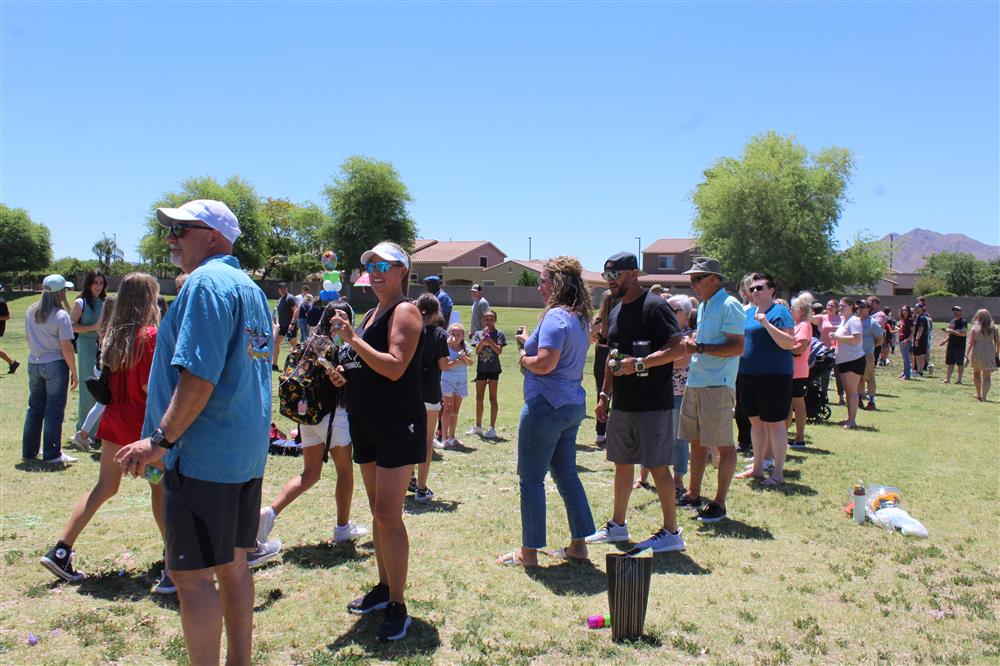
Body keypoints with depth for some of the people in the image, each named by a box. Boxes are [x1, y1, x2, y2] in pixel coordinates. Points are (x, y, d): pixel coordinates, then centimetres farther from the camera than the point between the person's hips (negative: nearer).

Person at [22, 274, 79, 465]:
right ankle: (51, 454, 3)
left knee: (34, 408, 16)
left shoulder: (31, 311, 5)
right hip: (55, 365, -6)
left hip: (33, 364, 6)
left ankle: (29, 451, 23)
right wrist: (74, 372, -9)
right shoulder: (61, 315, -15)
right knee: (54, 411, 0)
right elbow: (66, 348, -15)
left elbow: (29, 338, 13)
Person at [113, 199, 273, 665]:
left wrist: (161, 439, -18)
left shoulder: (206, 282, -14)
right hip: (247, 452, 10)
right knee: (232, 565, 17)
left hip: (204, 453, -10)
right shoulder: (251, 288, 15)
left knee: (191, 574, -1)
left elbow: (199, 375, -22)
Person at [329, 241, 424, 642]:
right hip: (367, 422, 9)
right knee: (378, 511, 16)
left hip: (398, 423, -9)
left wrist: (353, 339, -23)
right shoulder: (371, 314, 16)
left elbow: (395, 367, -22)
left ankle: (397, 607, 1)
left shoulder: (405, 311, -10)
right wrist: (343, 373, 5)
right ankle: (384, 587, 29)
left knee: (388, 514, -9)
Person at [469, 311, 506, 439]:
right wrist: (483, 341, -22)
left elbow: (499, 351, -11)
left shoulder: (499, 333, -2)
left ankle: (492, 428, 7)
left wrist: (489, 341, -23)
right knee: (479, 398, 11)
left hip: (493, 369, -3)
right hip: (481, 369, 3)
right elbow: (477, 351, -6)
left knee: (492, 398, 1)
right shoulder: (478, 334, 4)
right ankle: (478, 426, 24)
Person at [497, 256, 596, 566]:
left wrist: (523, 358, -6)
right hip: (573, 404, 10)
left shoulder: (555, 316, -17)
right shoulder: (578, 318, 14)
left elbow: (545, 363, -25)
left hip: (546, 405, -10)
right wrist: (529, 343, 11)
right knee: (567, 474, 16)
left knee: (531, 478, 1)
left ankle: (528, 552, 10)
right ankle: (578, 545, 23)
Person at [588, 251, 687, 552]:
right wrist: (604, 395, 18)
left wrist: (639, 364, -25)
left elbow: (679, 348, -19)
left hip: (652, 404, -8)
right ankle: (617, 525, 27)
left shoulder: (655, 306, -12)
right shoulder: (616, 312, 15)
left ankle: (671, 532, 11)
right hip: (622, 404, 8)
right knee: (622, 463, 15)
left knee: (658, 466, -2)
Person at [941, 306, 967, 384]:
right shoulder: (952, 321, 16)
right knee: (950, 363, 9)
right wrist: (946, 340, 16)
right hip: (951, 345, 8)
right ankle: (948, 378, 11)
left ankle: (959, 379, 4)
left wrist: (952, 331, -24)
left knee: (960, 363, -1)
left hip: (959, 346, -8)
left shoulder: (963, 322, -9)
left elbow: (963, 333, -19)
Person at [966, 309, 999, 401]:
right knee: (987, 376, 2)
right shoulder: (993, 328, 0)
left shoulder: (975, 328, -4)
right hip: (989, 355, 0)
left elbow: (970, 343, -8)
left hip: (977, 354, 0)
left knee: (976, 373, 23)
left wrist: (966, 355, -5)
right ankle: (984, 397, -9)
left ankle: (979, 394, 31)